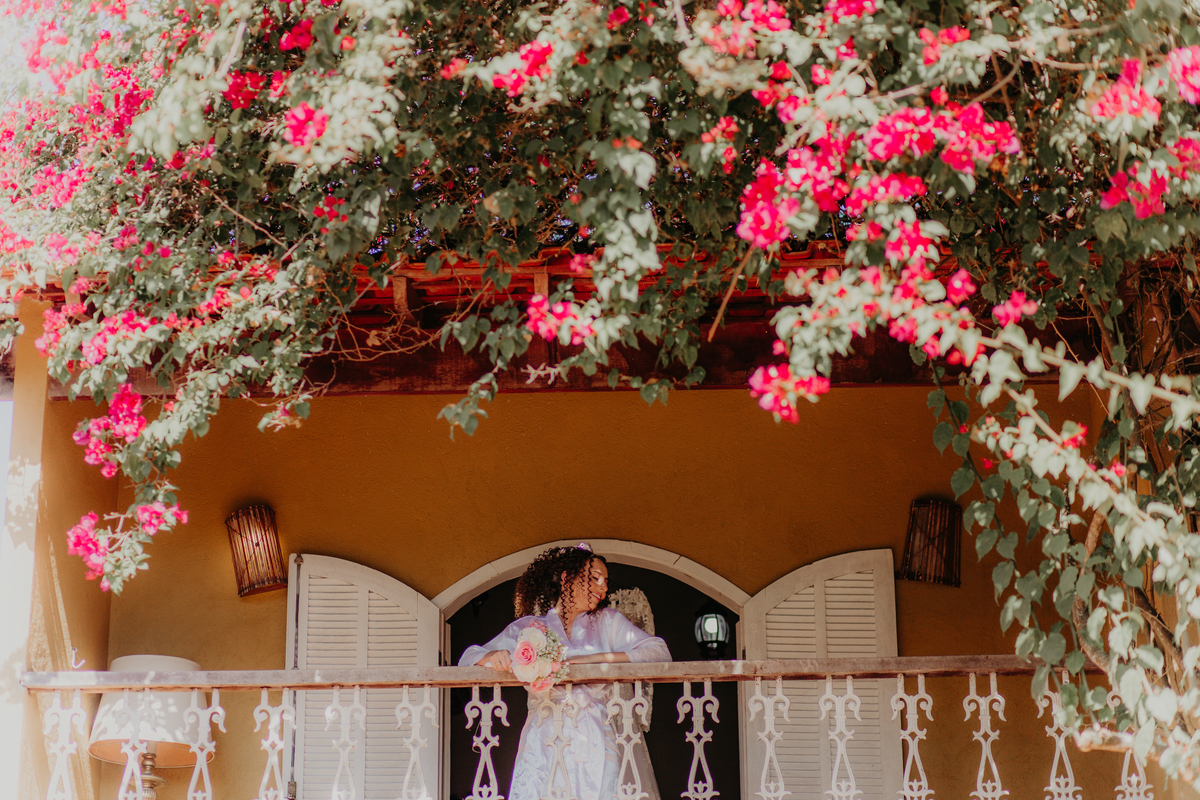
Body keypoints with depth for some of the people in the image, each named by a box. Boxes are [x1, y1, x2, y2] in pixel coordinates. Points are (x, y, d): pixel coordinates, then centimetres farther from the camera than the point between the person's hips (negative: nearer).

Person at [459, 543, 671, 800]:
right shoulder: (527, 627, 14)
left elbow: (660, 652, 3)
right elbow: (468, 657, 12)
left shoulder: (607, 621, 15)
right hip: (542, 746, 0)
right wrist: (492, 656, -13)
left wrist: (595, 658, -7)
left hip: (593, 743, 1)